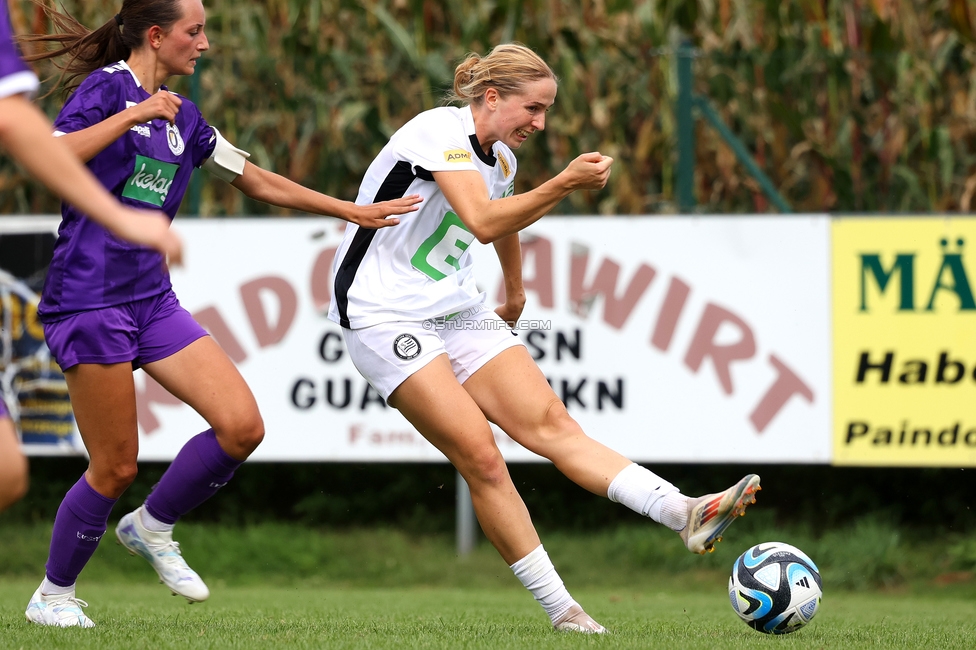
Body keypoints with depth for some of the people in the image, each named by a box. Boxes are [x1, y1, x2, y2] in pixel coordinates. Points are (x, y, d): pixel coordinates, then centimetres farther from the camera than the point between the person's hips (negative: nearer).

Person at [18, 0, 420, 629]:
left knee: (242, 426, -8)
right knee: (116, 468, -5)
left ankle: (152, 528, 14)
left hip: (151, 297, 7)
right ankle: (53, 595, 15)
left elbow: (259, 180, 24)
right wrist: (133, 115, -23)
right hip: (90, 298, -7)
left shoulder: (183, 117, 16)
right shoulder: (107, 87, -5)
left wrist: (352, 210, 24)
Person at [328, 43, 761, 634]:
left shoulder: (500, 158, 11)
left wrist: (515, 296, 46)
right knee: (480, 456, -16)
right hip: (386, 314, -8)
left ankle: (687, 515, -27)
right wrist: (565, 184, -39)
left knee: (551, 423, -10)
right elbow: (482, 222, -32)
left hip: (458, 310, 8)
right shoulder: (441, 132, -17)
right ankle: (560, 607, -13)